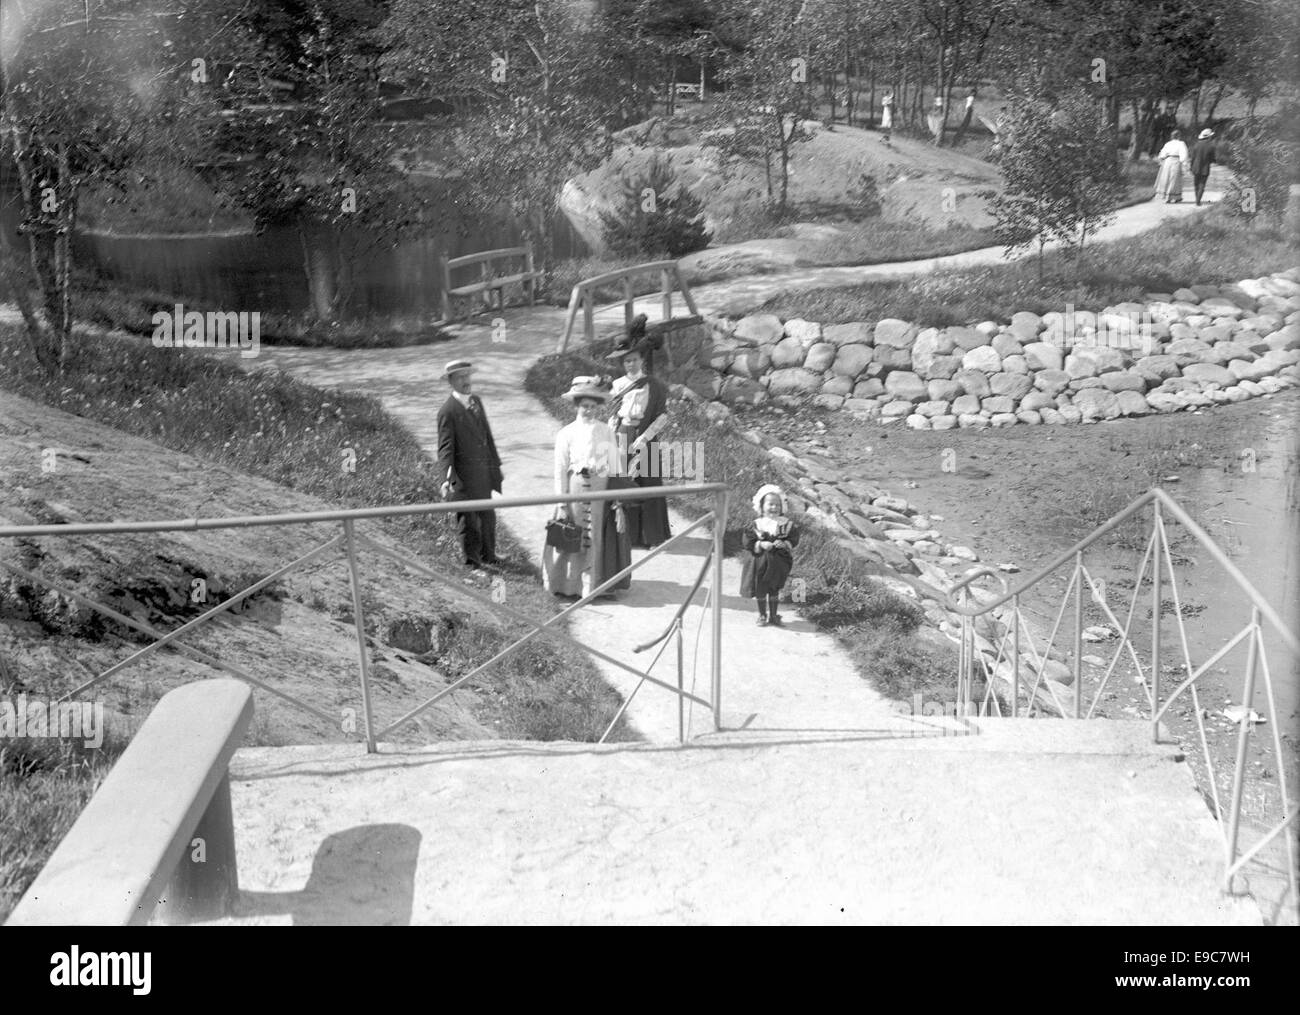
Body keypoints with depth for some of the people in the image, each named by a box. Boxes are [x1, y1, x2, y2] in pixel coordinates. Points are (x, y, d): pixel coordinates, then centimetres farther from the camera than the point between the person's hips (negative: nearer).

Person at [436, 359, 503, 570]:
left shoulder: (476, 401, 8)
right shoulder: (448, 411, -15)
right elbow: (445, 448, -19)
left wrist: (495, 464, 18)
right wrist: (447, 479, -29)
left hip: (484, 472, 7)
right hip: (464, 476, -7)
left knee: (488, 516, 19)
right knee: (467, 520, 4)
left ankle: (488, 555, 37)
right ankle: (472, 562, 18)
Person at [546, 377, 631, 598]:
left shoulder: (606, 431, 5)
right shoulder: (567, 434, -1)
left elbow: (613, 466, 6)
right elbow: (560, 470, 0)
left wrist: (616, 498, 2)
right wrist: (561, 502, -4)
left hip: (602, 491, 2)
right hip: (576, 490, -2)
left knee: (600, 538, 4)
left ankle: (597, 583, 15)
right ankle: (572, 584, 13)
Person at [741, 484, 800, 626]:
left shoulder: (786, 524, -3)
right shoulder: (756, 525, -9)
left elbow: (794, 539, -1)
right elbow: (746, 541, -9)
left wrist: (784, 544, -19)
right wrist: (760, 545, -22)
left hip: (778, 563, 2)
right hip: (759, 563, -1)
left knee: (774, 590, 13)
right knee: (760, 590, 8)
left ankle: (773, 615, 26)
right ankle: (762, 615, 22)